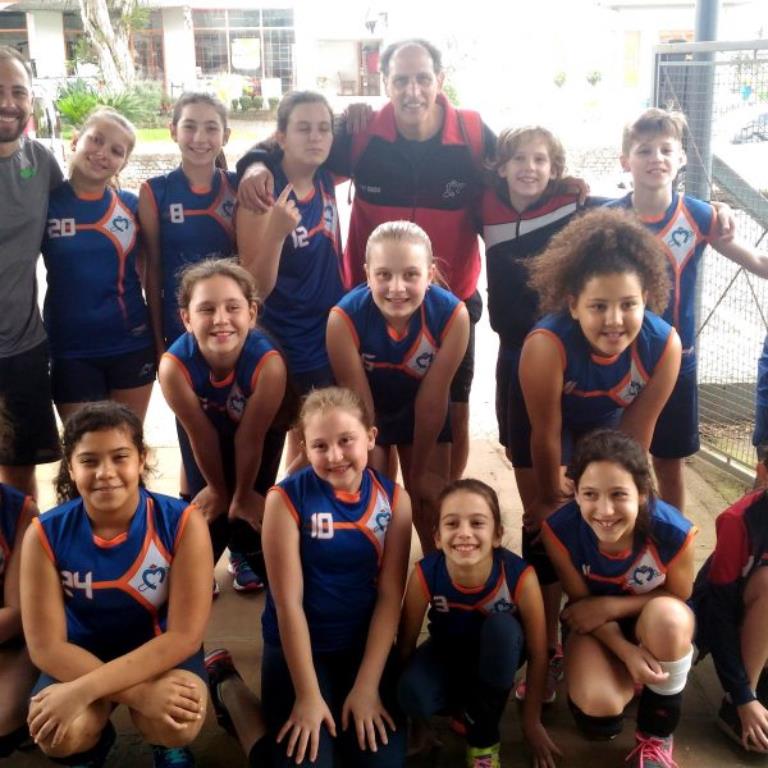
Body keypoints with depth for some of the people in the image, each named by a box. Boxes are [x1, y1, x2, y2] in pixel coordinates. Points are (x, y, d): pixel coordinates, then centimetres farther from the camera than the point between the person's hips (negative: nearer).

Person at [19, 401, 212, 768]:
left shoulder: (183, 523, -22)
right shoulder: (45, 534, -18)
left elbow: (185, 635, -22)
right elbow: (46, 646, -17)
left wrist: (83, 691, -31)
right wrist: (136, 693, -31)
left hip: (159, 649, -1)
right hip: (81, 653, 1)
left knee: (175, 725, -31)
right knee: (58, 736, -29)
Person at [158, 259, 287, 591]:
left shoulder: (268, 362, -41)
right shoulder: (174, 365, -38)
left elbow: (250, 438, -25)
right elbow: (202, 436, -21)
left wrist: (243, 494, -9)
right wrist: (217, 489, -5)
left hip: (259, 430, -1)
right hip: (205, 427, 1)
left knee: (247, 516, 0)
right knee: (209, 512, 0)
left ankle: (250, 559, 34)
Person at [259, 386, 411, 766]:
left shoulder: (394, 499, -6)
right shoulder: (286, 498, -15)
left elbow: (390, 596, -7)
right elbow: (288, 602, -15)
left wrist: (367, 686, -12)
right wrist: (307, 695, -16)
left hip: (367, 645, 2)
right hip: (297, 649, -2)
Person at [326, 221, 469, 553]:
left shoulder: (453, 314, -32)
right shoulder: (345, 318, -34)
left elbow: (432, 401, -21)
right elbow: (360, 406, -24)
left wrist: (419, 471, -9)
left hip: (425, 415, 1)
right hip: (366, 414, -1)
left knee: (430, 501, 8)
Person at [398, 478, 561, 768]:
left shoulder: (520, 576, -33)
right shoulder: (425, 575, -30)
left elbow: (538, 654, -18)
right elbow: (405, 646, -15)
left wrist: (532, 721, -10)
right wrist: (408, 703, -8)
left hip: (497, 657, 0)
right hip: (448, 652, 0)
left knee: (502, 626, -35)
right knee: (414, 695, -31)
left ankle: (483, 737, -11)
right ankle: (467, 708, 6)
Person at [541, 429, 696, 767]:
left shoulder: (674, 533, -31)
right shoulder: (559, 530, -28)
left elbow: (679, 596, -11)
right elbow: (581, 601, -14)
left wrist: (611, 605, -25)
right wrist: (627, 652, -29)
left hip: (657, 623, 0)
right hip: (595, 624, 0)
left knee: (667, 613, -37)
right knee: (597, 708, -28)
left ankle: (656, 739, -11)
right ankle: (621, 679, 13)